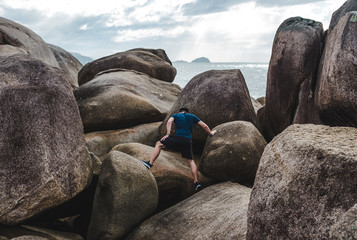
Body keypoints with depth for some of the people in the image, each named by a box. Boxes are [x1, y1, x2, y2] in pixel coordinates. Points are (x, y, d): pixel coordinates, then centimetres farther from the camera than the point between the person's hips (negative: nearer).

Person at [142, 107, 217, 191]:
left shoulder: (176, 115, 19)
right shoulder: (192, 116, 25)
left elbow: (169, 122, -3)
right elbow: (204, 126, 25)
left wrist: (168, 134, -8)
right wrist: (210, 133, 40)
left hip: (179, 138, -3)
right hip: (188, 141, 3)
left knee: (158, 144, 9)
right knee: (191, 161, 13)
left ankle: (150, 163, -3)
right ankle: (196, 182, 9)